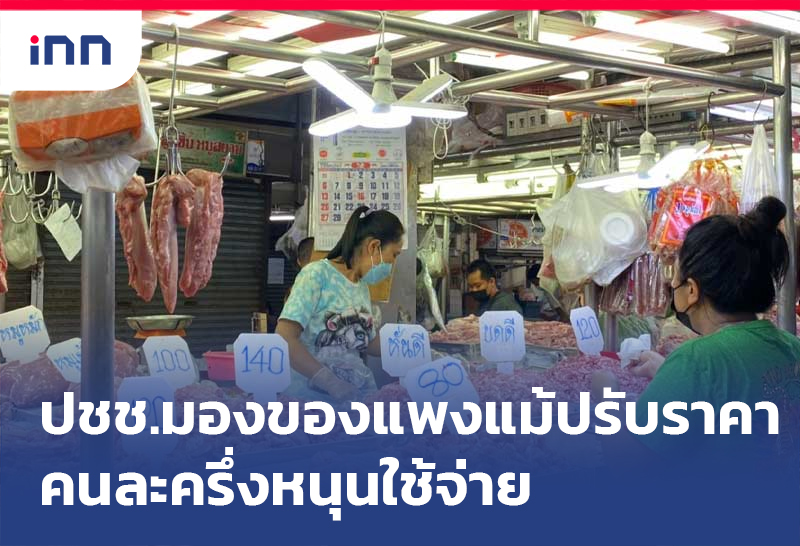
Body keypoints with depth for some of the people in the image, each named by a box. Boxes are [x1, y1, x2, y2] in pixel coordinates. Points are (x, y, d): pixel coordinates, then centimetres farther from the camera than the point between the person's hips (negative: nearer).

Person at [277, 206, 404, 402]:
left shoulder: (362, 286, 14)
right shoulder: (317, 274, -8)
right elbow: (284, 339, -16)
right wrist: (332, 382, -21)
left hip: (356, 390, 6)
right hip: (312, 390, -6)